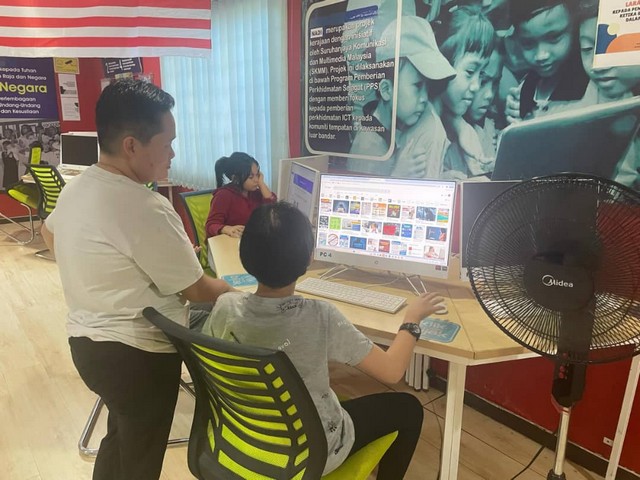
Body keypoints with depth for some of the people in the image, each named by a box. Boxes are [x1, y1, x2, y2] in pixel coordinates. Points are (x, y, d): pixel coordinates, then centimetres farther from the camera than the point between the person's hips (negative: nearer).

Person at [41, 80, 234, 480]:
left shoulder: (76, 188, 2)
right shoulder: (146, 209, -27)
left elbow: (49, 234, 24)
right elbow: (197, 290, -18)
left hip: (88, 340, 9)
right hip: (136, 354, -8)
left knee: (121, 439, 29)